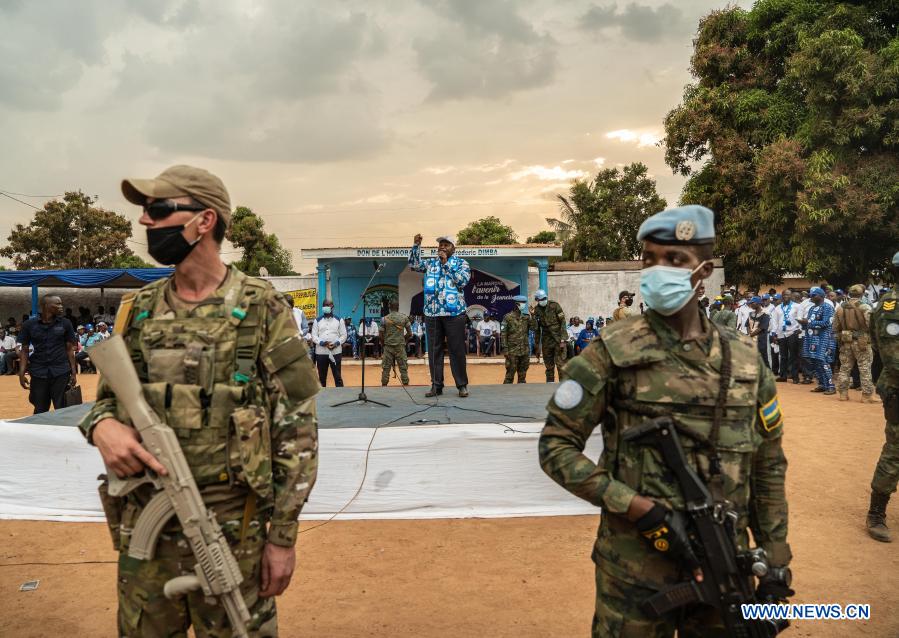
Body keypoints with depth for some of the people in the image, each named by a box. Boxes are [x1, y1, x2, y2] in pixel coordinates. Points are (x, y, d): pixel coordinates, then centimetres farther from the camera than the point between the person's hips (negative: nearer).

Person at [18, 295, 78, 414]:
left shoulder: (65, 323, 3)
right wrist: (21, 373, -3)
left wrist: (74, 372, 1)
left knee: (62, 409, 2)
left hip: (61, 372, 0)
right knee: (40, 411, 8)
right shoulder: (29, 325, 1)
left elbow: (69, 349, 6)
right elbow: (24, 350, 5)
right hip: (38, 373, 0)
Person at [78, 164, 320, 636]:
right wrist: (103, 426, -11)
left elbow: (297, 430, -9)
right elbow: (108, 397, 15)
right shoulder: (137, 310, 5)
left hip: (231, 533, -4)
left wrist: (283, 535, -9)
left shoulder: (263, 310, -9)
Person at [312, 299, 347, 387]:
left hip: (335, 352, -1)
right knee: (322, 377, 8)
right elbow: (314, 335, 4)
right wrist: (321, 342, -14)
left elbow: (344, 335, 4)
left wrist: (337, 343, -13)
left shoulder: (339, 320, 7)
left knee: (337, 376, 0)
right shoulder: (317, 321, 9)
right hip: (321, 352, 1)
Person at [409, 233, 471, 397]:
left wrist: (446, 263, -10)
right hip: (432, 313, 4)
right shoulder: (431, 263, 15)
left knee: (457, 350, 0)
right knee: (434, 350, 5)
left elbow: (462, 281, -12)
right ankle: (436, 385, 12)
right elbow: (414, 265, 8)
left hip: (454, 313, -3)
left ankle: (462, 385, 8)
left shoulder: (461, 263, 3)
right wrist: (416, 245, -2)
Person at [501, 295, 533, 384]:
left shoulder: (526, 316, 7)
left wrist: (531, 317, -12)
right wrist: (505, 348, -11)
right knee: (510, 373, -3)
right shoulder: (508, 317, -5)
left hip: (525, 350, 5)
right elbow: (504, 334, -6)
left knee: (523, 373, 12)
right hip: (513, 350, -5)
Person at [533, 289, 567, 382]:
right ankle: (550, 382, 21)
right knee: (548, 364, 11)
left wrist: (563, 340, -15)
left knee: (560, 363, -8)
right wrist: (537, 344, 9)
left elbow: (563, 322, -9)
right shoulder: (536, 310, 4)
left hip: (558, 338, -4)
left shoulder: (554, 305, -7)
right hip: (546, 340, 4)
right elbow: (537, 328, 10)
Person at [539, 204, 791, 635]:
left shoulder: (745, 360, 2)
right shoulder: (613, 353, -11)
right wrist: (634, 506, -18)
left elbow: (767, 469, 9)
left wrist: (775, 561, 8)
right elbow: (555, 446, -10)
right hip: (635, 570, -3)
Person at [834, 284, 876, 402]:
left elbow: (835, 328, 7)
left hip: (846, 342, 4)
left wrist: (839, 338, 17)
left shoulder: (840, 308, 3)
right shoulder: (865, 308, -12)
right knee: (865, 369, 3)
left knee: (844, 368, 11)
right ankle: (867, 395, 6)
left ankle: (843, 393, 15)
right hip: (862, 342, -4)